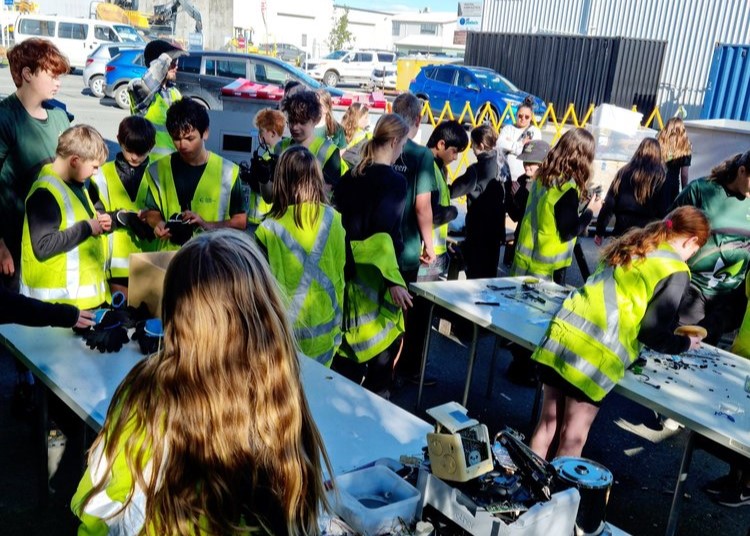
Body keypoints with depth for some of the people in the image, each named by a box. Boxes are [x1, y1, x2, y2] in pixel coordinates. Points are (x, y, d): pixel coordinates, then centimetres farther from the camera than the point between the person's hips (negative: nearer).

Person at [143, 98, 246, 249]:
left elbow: (241, 221, 1)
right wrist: (158, 224, -5)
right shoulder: (158, 169, 6)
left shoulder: (227, 171, -2)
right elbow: (152, 211, 17)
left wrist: (208, 225, -13)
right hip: (170, 255, 2)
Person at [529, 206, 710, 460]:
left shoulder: (630, 244, 19)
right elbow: (653, 332, -3)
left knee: (548, 425, 15)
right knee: (573, 438, 6)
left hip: (561, 334, 7)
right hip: (595, 354, -6)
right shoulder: (675, 270, -2)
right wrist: (685, 343, 17)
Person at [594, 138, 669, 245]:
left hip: (622, 230, 2)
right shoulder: (660, 177, -4)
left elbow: (609, 204, 3)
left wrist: (600, 231, 7)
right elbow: (664, 210, -6)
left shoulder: (624, 172, 4)